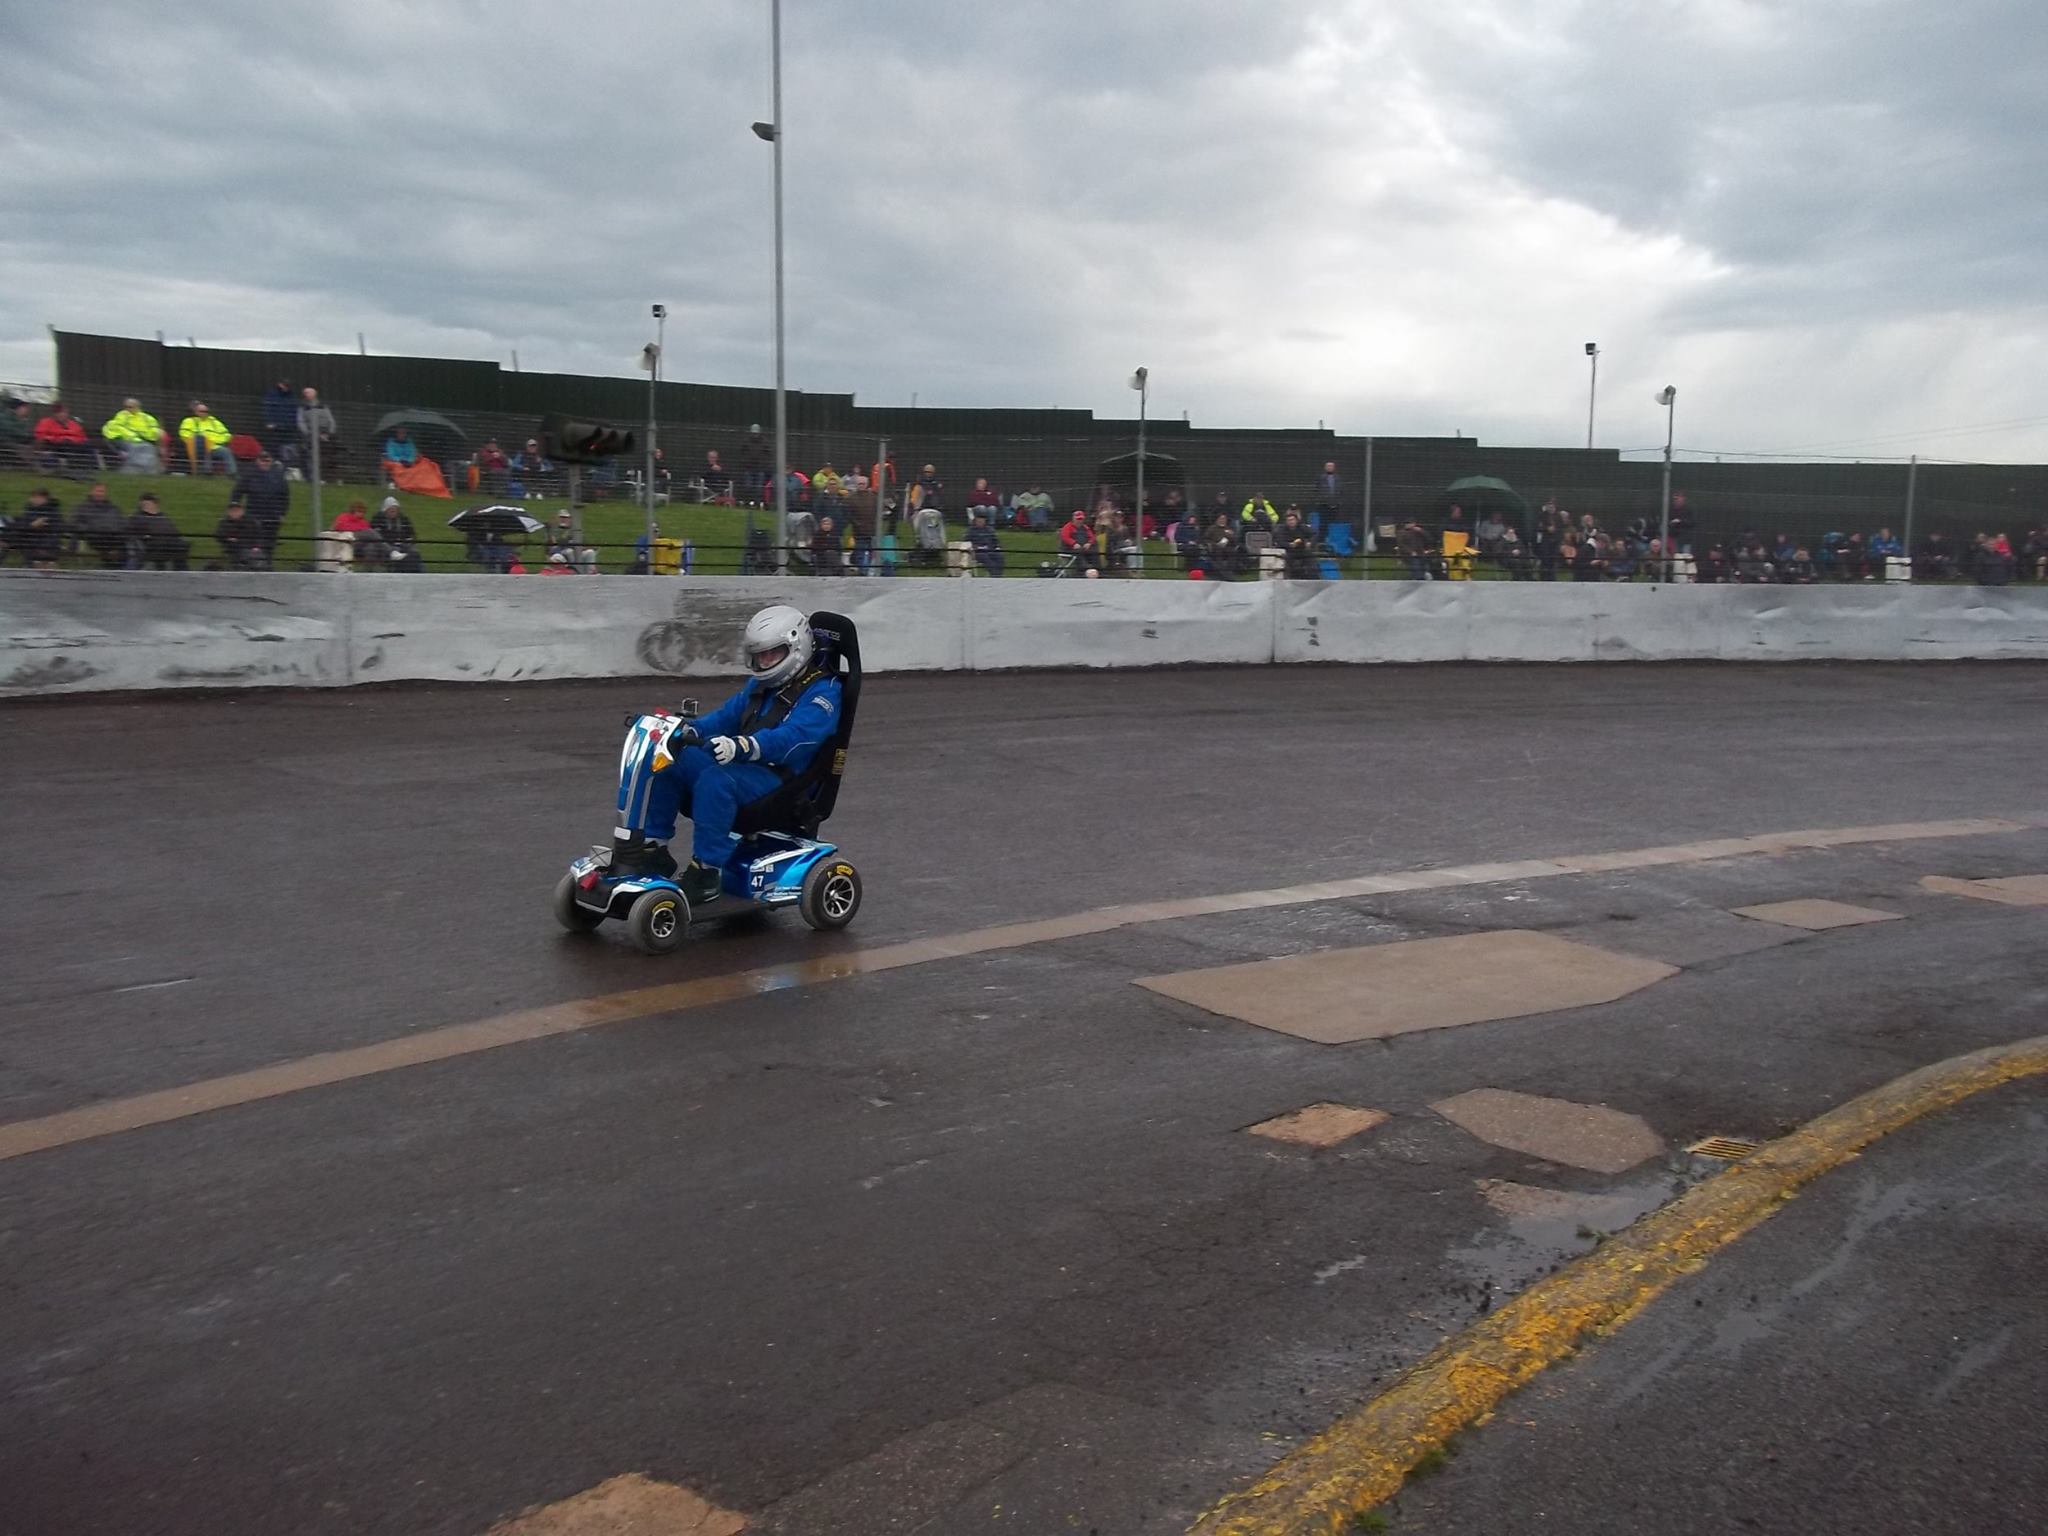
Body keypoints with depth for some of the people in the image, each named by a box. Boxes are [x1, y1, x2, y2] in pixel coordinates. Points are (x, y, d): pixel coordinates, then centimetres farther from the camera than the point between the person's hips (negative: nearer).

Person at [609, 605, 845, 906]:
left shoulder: (823, 692, -7)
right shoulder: (760, 684, 22)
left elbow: (792, 737, -24)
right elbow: (727, 716, 18)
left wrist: (740, 746, -40)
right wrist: (688, 732, -3)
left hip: (781, 778, -8)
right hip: (740, 767, 9)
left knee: (715, 780, -36)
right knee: (665, 762, -7)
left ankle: (706, 872, -31)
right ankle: (652, 849, -4)